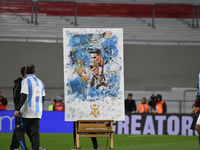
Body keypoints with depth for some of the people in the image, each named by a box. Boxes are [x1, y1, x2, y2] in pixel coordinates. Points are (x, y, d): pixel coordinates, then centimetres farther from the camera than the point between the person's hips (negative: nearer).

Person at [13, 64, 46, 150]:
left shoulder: (26, 81, -7)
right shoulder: (40, 82, 13)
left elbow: (24, 97, -16)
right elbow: (42, 98, 19)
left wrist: (17, 110, -16)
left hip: (27, 112, -5)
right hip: (38, 112, 5)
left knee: (19, 130, 4)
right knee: (35, 133, 4)